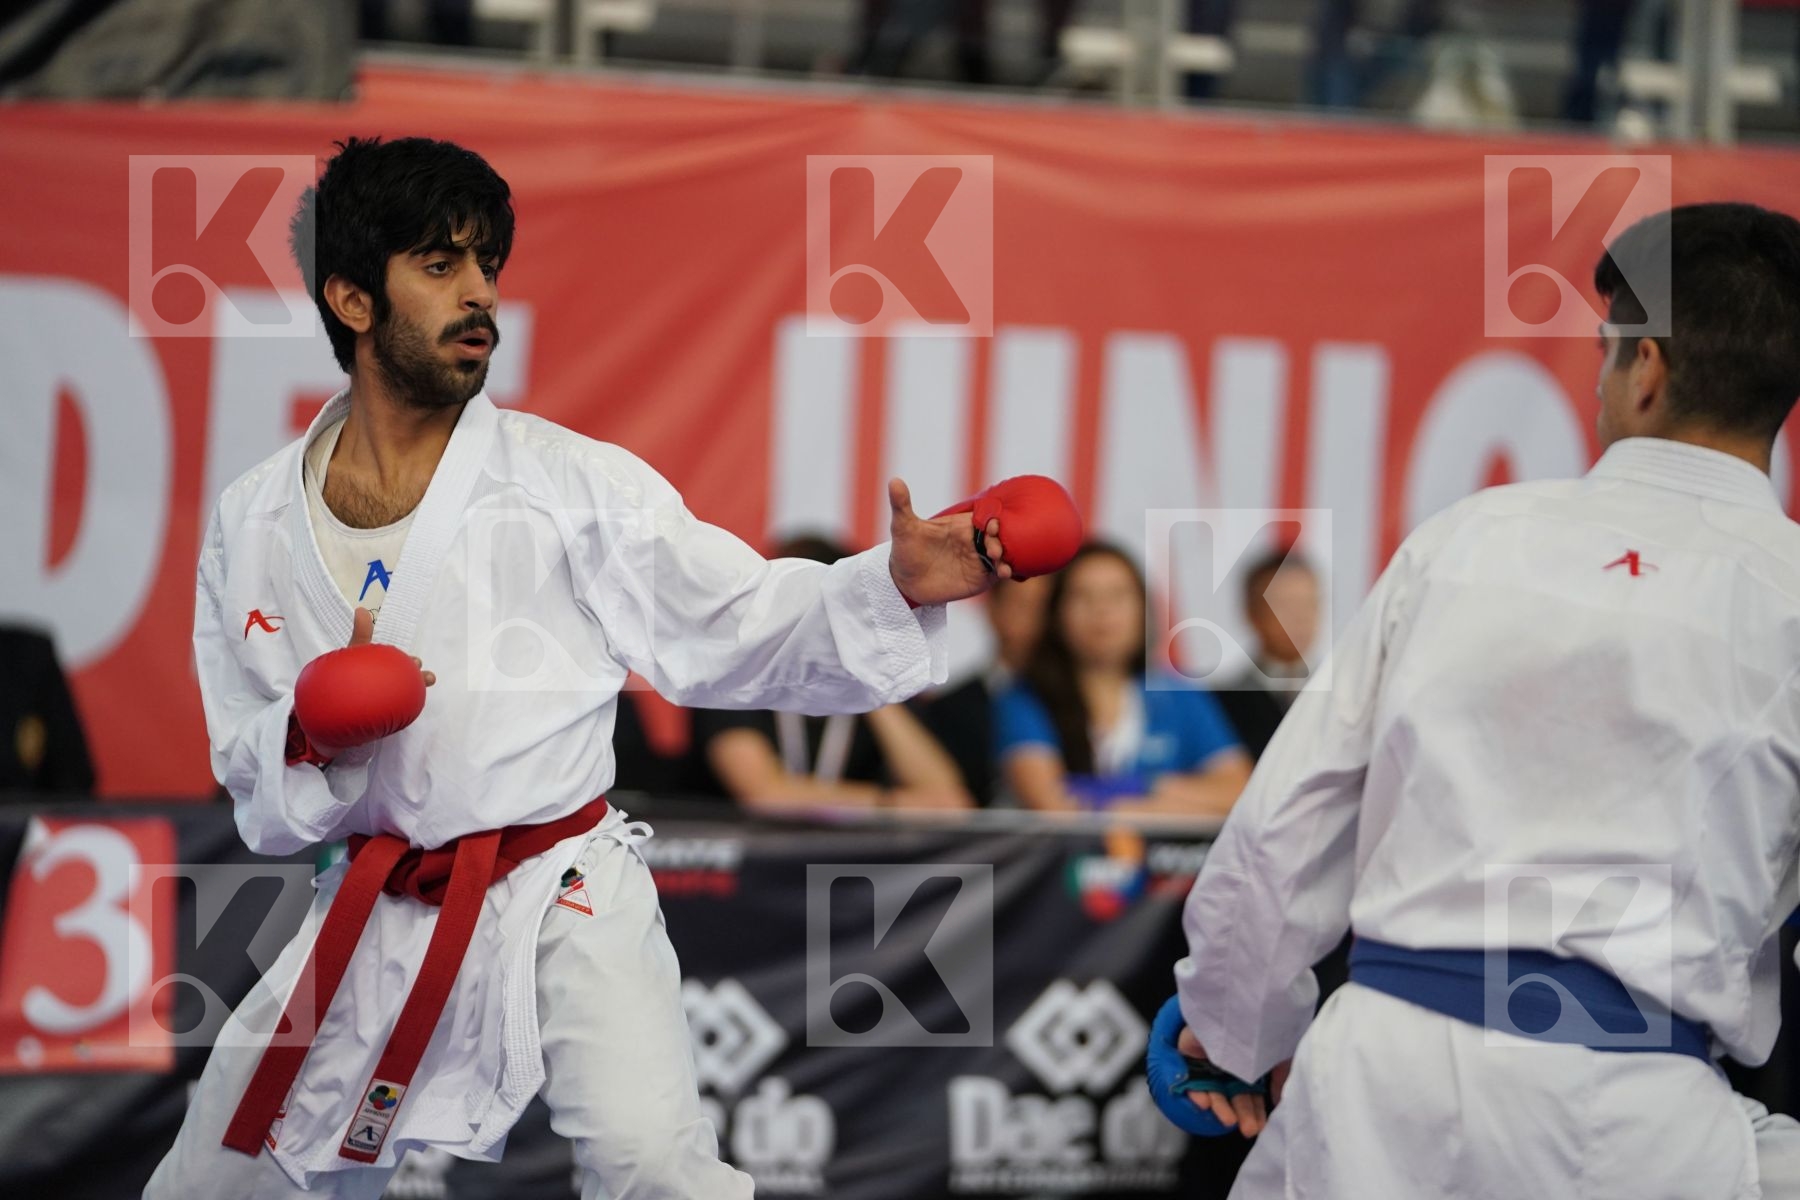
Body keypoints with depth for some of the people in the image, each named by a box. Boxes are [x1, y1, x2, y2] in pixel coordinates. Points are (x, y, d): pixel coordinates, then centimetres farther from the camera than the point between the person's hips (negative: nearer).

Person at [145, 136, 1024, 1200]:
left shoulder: (568, 482, -3)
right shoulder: (254, 525, 5)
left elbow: (744, 626, -4)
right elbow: (251, 772, 11)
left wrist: (898, 587, -21)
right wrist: (312, 735, -11)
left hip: (560, 904, -4)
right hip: (373, 915, 4)